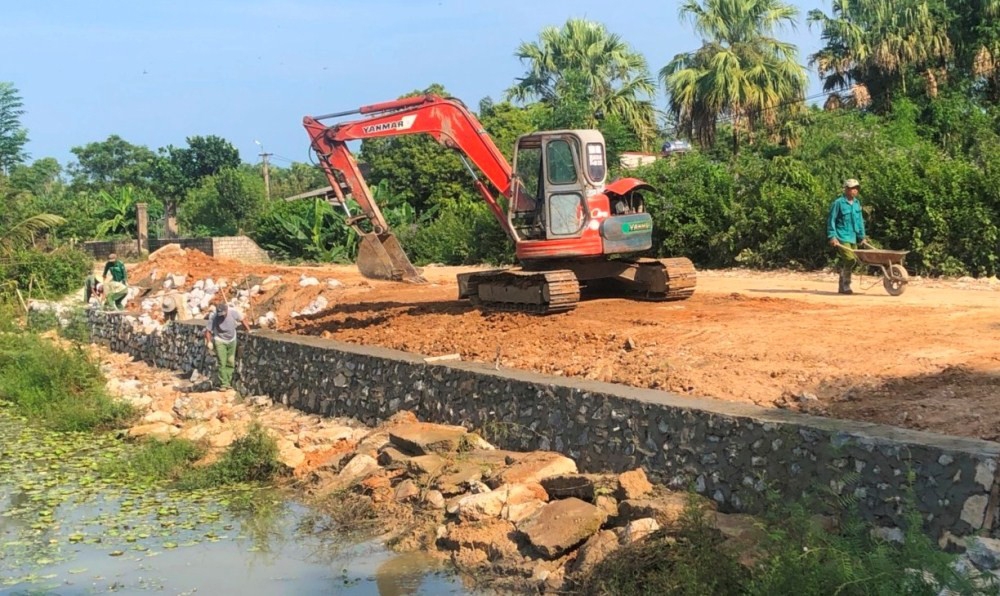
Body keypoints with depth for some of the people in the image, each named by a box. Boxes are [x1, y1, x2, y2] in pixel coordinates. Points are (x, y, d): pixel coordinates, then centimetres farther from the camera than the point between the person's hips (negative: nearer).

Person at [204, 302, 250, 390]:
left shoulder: (233, 312, -18)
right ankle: (224, 384, -6)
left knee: (231, 363, 8)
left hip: (231, 340, 3)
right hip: (220, 341, -3)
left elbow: (242, 319, 0)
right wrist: (209, 342, -21)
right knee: (222, 363, -11)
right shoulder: (213, 317, -22)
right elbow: (208, 330, -13)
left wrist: (248, 330, 5)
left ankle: (228, 382, 19)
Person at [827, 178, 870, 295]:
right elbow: (831, 220, -7)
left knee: (847, 262, 9)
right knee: (849, 260, -17)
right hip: (842, 238, -7)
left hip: (853, 238, 7)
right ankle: (845, 286, -9)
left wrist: (862, 237, 16)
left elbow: (860, 221, 19)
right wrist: (832, 237, -13)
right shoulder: (839, 203, -8)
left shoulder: (857, 203, 12)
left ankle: (843, 287, 18)